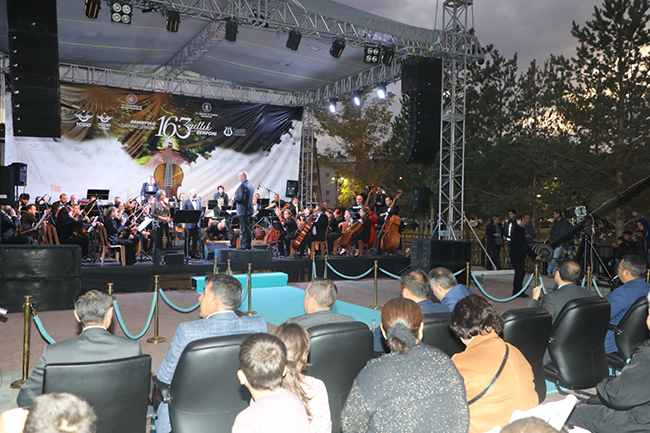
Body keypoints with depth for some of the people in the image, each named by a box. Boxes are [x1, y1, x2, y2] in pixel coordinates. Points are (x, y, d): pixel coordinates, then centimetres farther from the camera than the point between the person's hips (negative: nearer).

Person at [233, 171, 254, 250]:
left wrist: (234, 198, -5)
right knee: (249, 228, 12)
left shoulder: (243, 185, -18)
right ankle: (248, 245, 18)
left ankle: (245, 245, -2)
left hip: (243, 210, -10)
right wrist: (237, 195, 14)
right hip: (249, 210, 10)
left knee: (244, 229, -5)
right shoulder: (250, 185, 13)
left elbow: (240, 198, -23)